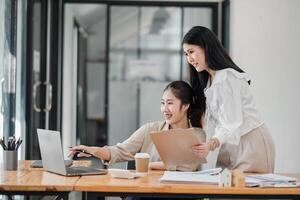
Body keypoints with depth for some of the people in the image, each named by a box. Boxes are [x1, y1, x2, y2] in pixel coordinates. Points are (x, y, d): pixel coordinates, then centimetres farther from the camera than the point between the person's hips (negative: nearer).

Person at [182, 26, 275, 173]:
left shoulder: (226, 79, -16)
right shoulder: (209, 80, 13)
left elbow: (232, 124, -25)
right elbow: (212, 122, 9)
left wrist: (211, 144, -39)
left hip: (250, 144, -8)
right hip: (232, 148, 8)